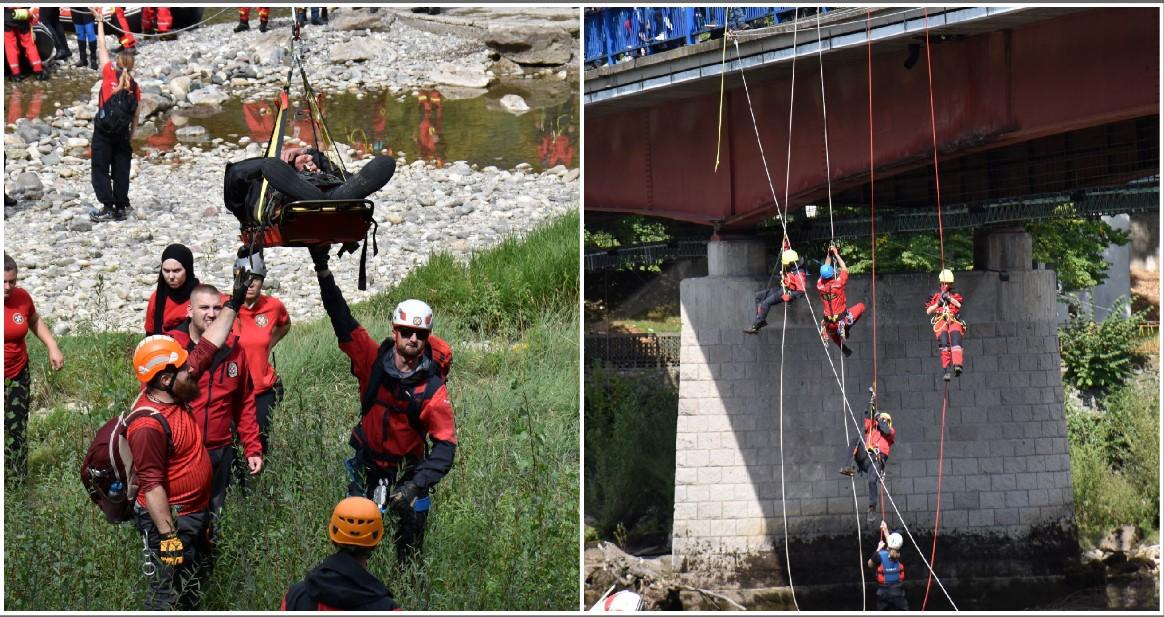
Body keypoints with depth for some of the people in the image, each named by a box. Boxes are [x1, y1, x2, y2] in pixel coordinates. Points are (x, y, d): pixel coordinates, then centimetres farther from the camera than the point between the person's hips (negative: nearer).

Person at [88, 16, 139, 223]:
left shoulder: (109, 74, -3)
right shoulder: (134, 86, 4)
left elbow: (102, 47, 8)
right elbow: (135, 117, 7)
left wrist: (100, 22, 18)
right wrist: (130, 138, 16)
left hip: (104, 130, -3)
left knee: (100, 169, 2)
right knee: (121, 172, 8)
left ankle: (108, 208, -5)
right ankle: (121, 209, 9)